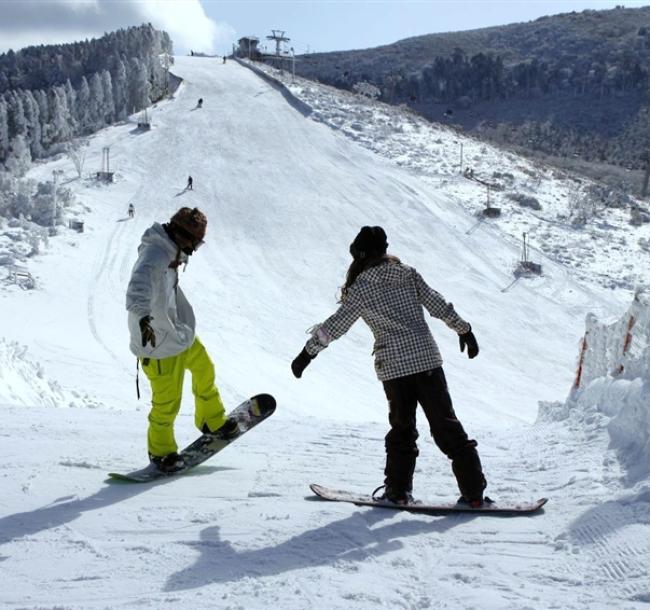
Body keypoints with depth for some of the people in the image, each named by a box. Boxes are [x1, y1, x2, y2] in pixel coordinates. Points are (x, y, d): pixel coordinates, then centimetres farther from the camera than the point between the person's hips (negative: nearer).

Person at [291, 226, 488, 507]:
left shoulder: (361, 288, -4)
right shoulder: (409, 273, 7)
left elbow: (335, 325, -2)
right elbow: (438, 305, 10)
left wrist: (307, 352, 7)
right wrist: (464, 329, 22)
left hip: (394, 365, -2)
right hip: (427, 358, 3)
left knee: (401, 428, 15)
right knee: (446, 426, 4)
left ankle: (398, 490, 17)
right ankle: (473, 491, 0)